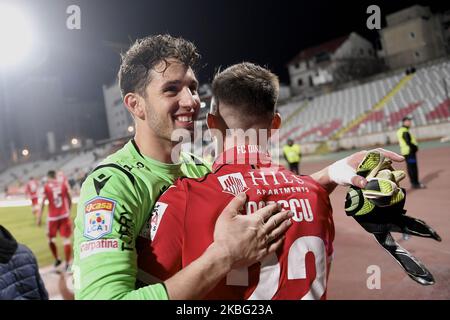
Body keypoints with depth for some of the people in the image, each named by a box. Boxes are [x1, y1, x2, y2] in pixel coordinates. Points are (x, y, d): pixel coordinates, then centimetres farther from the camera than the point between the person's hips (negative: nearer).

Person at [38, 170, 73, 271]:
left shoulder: (46, 186, -1)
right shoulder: (63, 184, 5)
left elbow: (43, 202, -5)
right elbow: (69, 199, 9)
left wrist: (40, 217, -2)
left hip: (53, 216, -1)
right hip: (64, 215, 1)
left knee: (51, 239, 19)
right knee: (66, 239, 1)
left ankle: (57, 259, 27)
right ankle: (67, 263, 2)